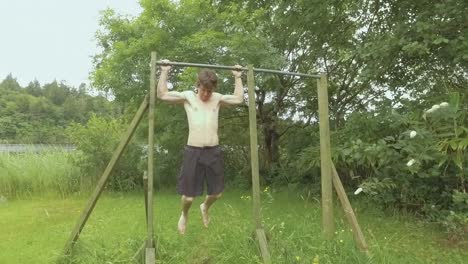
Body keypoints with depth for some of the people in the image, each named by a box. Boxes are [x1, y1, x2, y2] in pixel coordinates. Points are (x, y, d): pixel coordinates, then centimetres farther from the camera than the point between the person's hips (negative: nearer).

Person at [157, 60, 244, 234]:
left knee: (216, 192, 12)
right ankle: (184, 215, 38)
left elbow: (239, 98, 13)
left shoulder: (217, 99, 11)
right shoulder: (188, 96, 3)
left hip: (214, 151, 3)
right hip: (193, 151, -3)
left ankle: (205, 208, 48)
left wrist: (237, 77, 16)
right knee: (188, 195, 2)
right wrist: (164, 72, -1)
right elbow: (162, 94, 1)